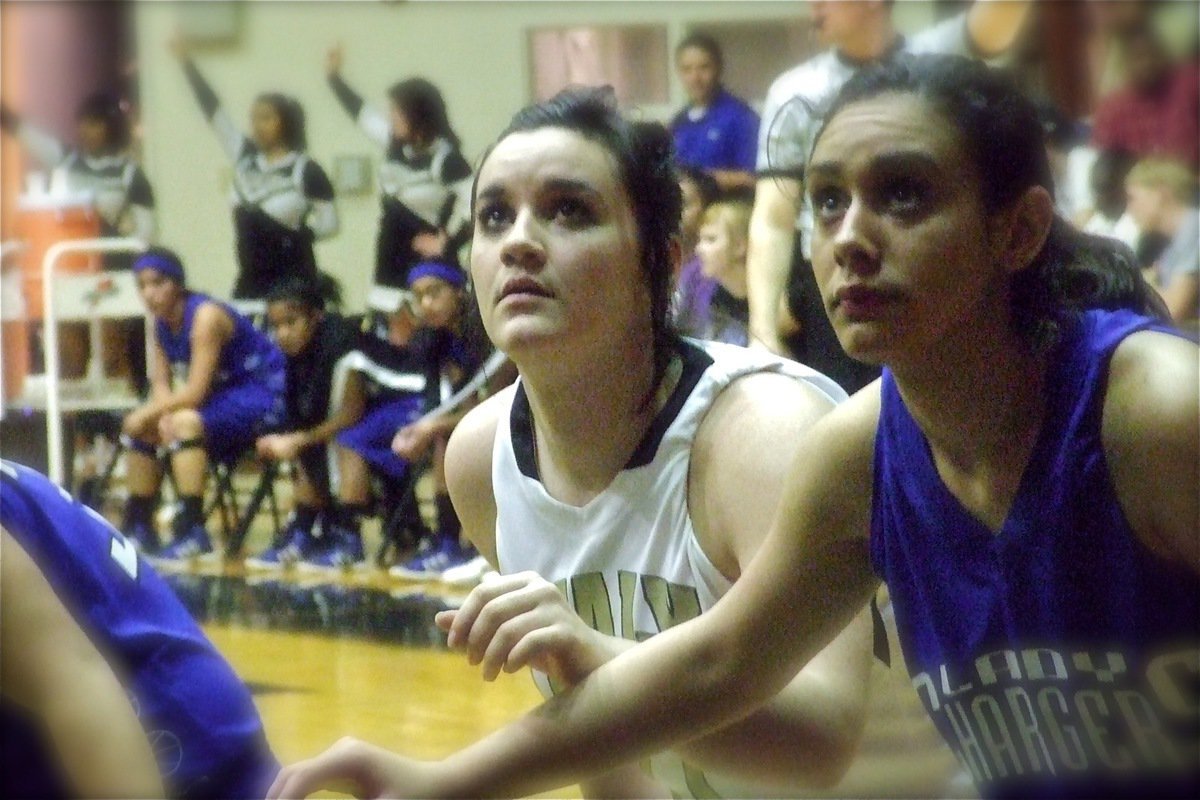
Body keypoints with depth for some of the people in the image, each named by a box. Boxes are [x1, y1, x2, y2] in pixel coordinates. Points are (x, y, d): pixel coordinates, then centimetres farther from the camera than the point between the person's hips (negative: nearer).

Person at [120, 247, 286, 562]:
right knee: (139, 427, 7)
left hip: (262, 396, -9)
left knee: (186, 422, -32)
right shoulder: (163, 324, 3)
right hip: (223, 397, 10)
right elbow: (161, 385, 2)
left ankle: (192, 531, -33)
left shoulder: (206, 316, -23)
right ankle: (138, 528, 13)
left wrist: (149, 413, -20)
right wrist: (162, 416, -19)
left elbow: (195, 391, -27)